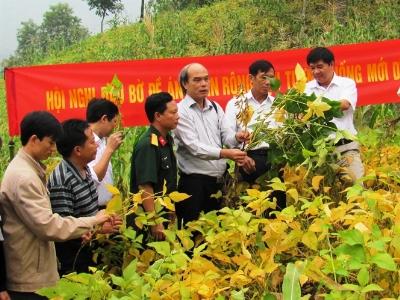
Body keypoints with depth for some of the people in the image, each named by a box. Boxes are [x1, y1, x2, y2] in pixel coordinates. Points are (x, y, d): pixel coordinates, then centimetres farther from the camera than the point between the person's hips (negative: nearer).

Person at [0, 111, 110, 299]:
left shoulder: (26, 168, 10)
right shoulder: (23, 177, -22)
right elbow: (48, 226, -25)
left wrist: (80, 228, 6)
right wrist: (92, 222, -15)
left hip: (35, 273, 10)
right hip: (29, 280, -10)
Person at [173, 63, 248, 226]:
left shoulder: (215, 107, 13)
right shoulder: (181, 111, -9)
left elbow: (225, 134, 5)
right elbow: (194, 146, -18)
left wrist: (237, 137, -19)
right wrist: (225, 153, -29)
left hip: (220, 180, 6)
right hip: (195, 182, -6)